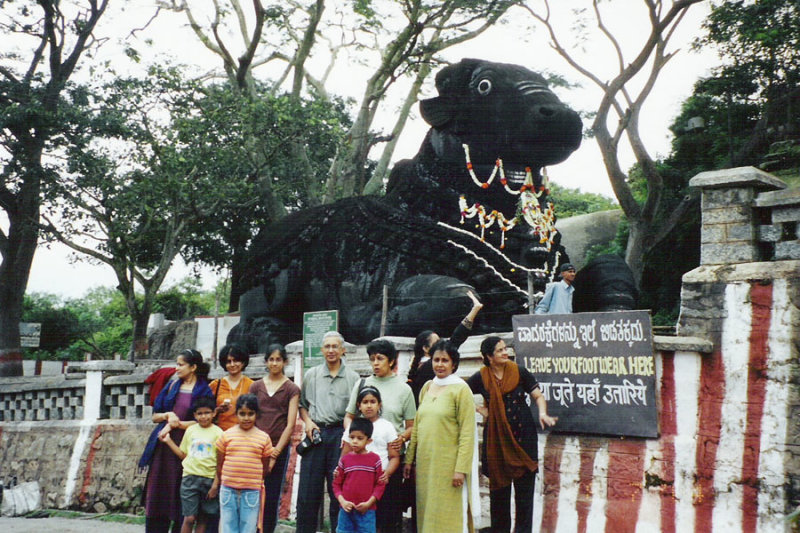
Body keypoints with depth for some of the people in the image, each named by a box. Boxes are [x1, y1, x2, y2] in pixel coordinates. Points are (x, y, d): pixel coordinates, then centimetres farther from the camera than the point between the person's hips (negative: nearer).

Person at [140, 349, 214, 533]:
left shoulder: (204, 391, 0)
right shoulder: (172, 386, 14)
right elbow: (154, 417, 14)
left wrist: (177, 424, -10)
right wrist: (168, 415, -6)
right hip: (163, 448, 4)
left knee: (181, 496, -3)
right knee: (158, 492, 2)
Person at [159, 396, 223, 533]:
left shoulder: (217, 433, -2)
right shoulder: (190, 430, 8)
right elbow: (183, 455, 13)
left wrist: (215, 485, -8)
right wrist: (168, 441, 8)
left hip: (209, 479, -1)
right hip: (190, 477, 1)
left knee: (202, 519, 5)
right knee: (189, 518, -5)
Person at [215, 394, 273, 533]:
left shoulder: (264, 438, 2)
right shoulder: (227, 435, 2)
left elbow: (265, 468, 9)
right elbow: (219, 464, 9)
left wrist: (255, 484, 7)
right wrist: (224, 483, 11)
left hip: (252, 492, -1)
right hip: (228, 490, 1)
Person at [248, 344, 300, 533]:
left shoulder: (291, 389, 4)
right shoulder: (256, 386, 11)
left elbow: (290, 425, -2)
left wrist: (275, 452, -8)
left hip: (279, 449, -2)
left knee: (272, 498, 1)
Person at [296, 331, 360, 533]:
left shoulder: (353, 378, 5)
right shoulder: (311, 375, 11)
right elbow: (301, 404, 18)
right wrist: (308, 421, 1)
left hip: (340, 435, -1)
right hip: (316, 433, 1)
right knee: (308, 489, 1)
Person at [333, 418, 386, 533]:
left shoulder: (375, 459, -1)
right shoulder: (345, 459, 3)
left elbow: (380, 484, -2)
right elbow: (337, 484, 7)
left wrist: (369, 503, -11)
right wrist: (342, 501, -8)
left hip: (367, 510, -2)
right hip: (346, 509, 2)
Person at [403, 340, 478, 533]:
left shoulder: (461, 389, -7)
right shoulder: (427, 387, 12)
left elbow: (467, 433, -11)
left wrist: (461, 468, -17)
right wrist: (409, 459, 12)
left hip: (448, 464, -6)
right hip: (425, 463, 6)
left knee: (449, 516, -3)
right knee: (427, 514, 9)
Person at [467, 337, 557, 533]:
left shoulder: (519, 372, -2)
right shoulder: (481, 378, -2)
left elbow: (538, 396, 1)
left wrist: (542, 413, -18)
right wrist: (480, 409, 0)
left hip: (523, 436, -1)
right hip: (496, 438, 1)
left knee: (524, 484, -1)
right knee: (498, 485, 8)